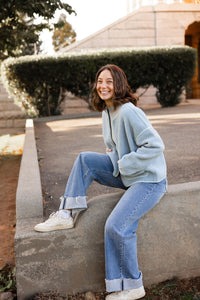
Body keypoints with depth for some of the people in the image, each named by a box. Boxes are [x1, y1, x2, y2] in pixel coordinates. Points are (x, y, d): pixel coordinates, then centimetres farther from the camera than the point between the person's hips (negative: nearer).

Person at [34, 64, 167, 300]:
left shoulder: (128, 112, -21)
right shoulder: (106, 112, 8)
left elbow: (155, 145, -26)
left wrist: (125, 164, -19)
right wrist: (111, 155, 4)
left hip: (148, 179, -9)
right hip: (124, 172, 9)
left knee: (116, 226, -21)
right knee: (85, 160, -2)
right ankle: (68, 214, 3)